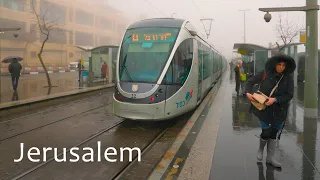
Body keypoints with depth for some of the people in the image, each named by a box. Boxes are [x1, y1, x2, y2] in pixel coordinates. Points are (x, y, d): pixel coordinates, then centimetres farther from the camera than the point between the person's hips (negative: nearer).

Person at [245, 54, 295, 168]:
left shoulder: (288, 78, -6)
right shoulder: (265, 74, -9)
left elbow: (289, 95, -9)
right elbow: (251, 81, 1)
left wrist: (275, 99, -23)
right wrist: (248, 92, -16)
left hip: (278, 110, 2)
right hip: (263, 108, -2)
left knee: (273, 133, 12)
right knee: (266, 132, -5)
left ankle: (270, 157, 29)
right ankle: (261, 148, 30)